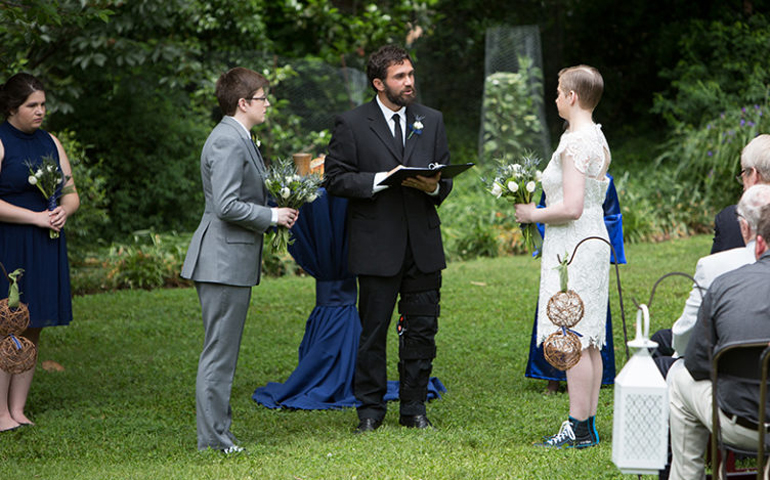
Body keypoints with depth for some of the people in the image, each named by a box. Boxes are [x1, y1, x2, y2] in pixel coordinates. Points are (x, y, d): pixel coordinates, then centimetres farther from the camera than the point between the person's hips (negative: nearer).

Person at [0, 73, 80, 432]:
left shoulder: (50, 142, 14)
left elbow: (72, 195, 17)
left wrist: (63, 211, -6)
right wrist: (36, 217, -15)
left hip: (45, 250, 6)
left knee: (32, 331, 6)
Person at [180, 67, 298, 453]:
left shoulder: (239, 139, 17)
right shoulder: (227, 142, -16)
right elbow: (226, 206, -23)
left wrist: (278, 209, 11)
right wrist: (272, 216, -13)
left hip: (232, 260, 11)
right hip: (224, 260, -11)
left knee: (222, 350, 14)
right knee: (219, 352, -6)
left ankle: (216, 430, 20)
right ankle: (213, 438, -3)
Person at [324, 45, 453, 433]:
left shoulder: (431, 121, 12)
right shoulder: (351, 124, -1)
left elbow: (446, 179, 14)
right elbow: (336, 179, -5)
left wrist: (433, 186, -9)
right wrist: (383, 179, -16)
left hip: (423, 244, 4)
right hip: (376, 246, -4)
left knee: (422, 330, 6)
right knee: (373, 331, 2)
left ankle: (414, 408, 17)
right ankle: (370, 409, 13)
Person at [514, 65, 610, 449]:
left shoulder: (575, 142, -16)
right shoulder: (597, 138, 15)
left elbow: (571, 207, -22)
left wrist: (532, 214, -8)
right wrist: (539, 210, 18)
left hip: (574, 246, -10)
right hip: (593, 241, 10)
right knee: (589, 342, 10)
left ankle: (579, 428, -6)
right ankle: (588, 425, 14)